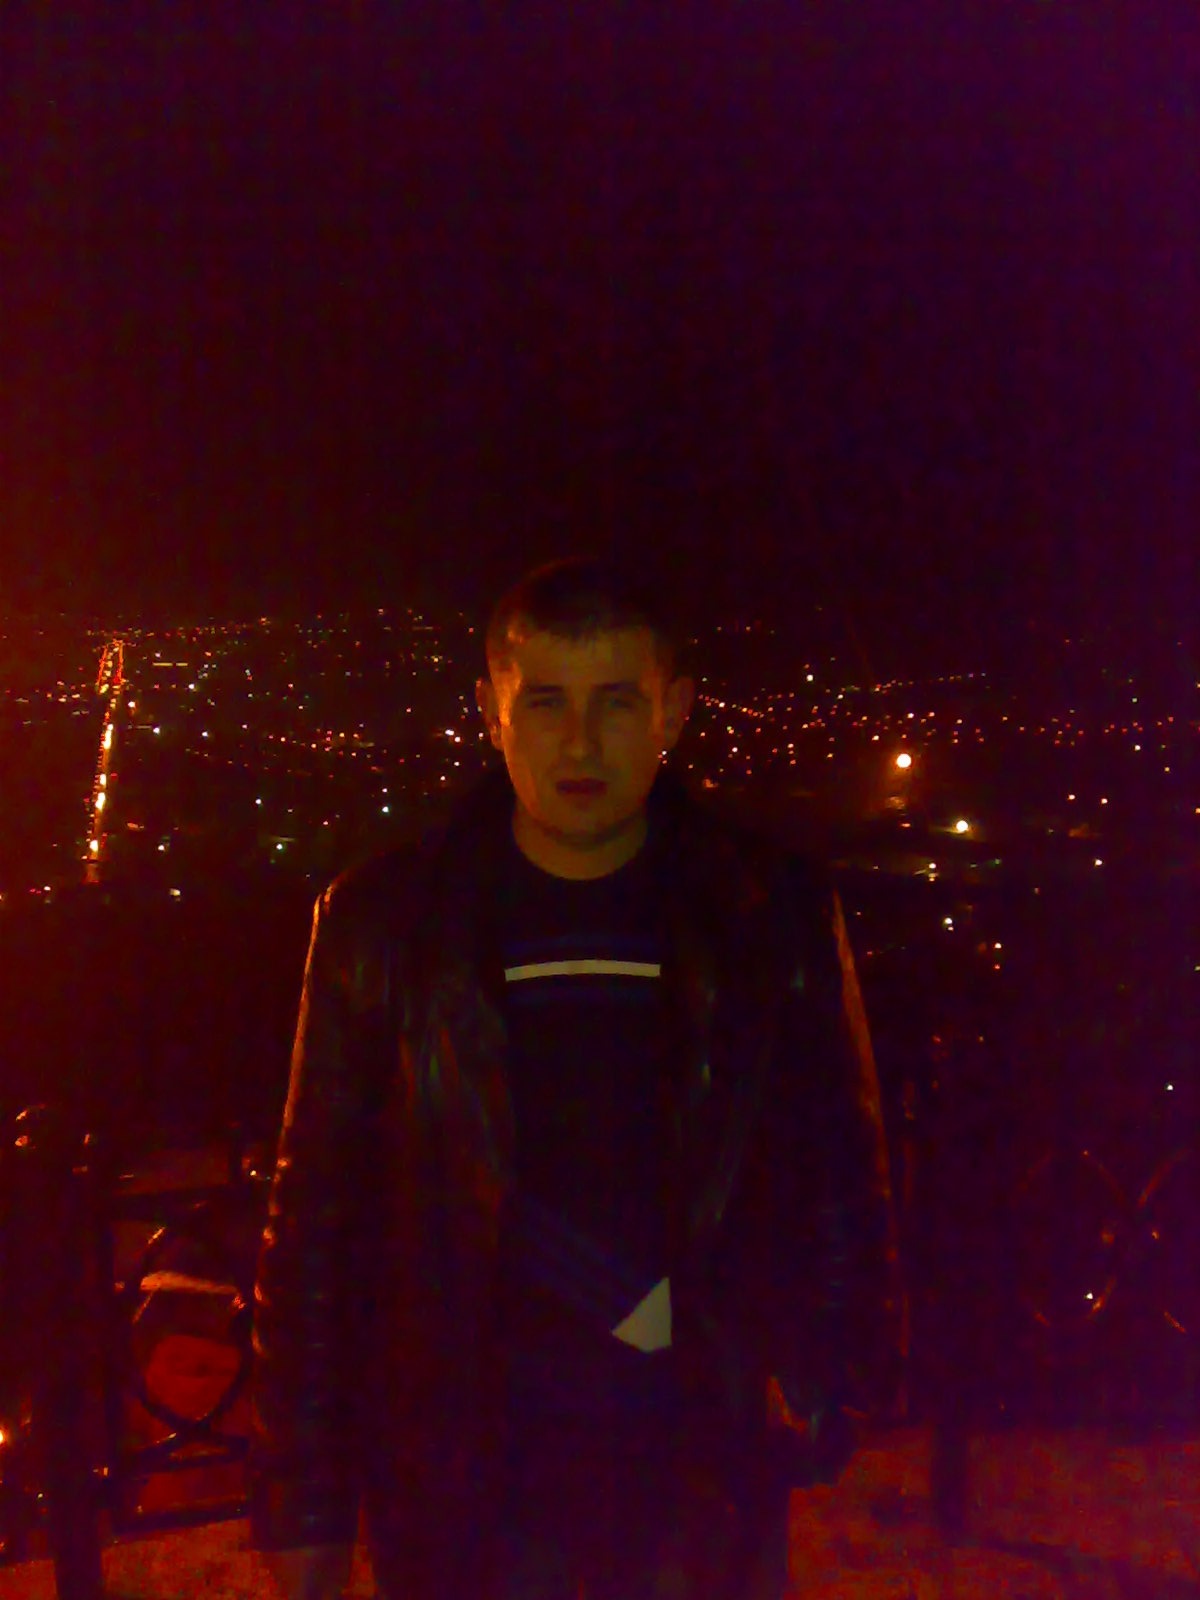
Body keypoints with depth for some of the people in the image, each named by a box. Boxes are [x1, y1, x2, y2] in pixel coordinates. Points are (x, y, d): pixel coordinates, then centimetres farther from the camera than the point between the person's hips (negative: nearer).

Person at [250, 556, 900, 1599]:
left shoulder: (775, 915, -1)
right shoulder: (381, 923, -3)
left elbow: (842, 1181, 6)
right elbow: (314, 1220, 0)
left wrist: (841, 1393, 0)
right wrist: (305, 1503, 0)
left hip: (705, 1484, 1)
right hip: (464, 1493, 0)